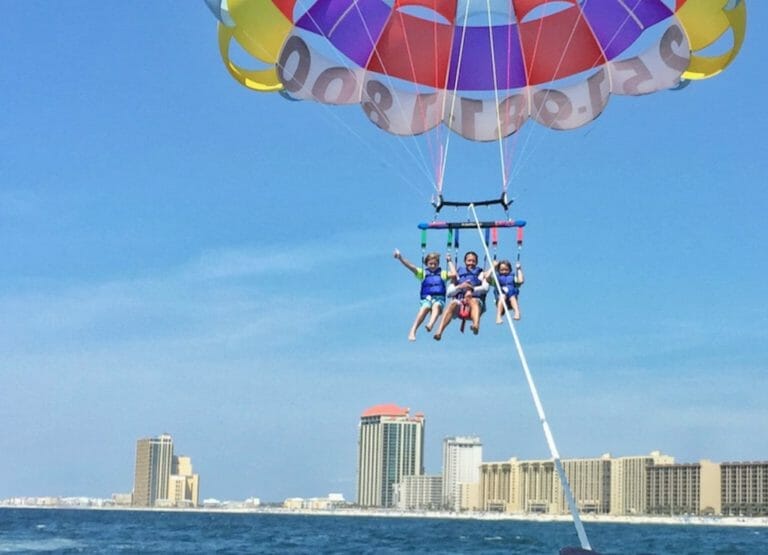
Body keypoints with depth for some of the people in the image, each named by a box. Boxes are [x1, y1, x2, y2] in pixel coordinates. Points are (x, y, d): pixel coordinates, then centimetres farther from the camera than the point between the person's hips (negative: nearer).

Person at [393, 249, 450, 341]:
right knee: (425, 308, -33)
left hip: (439, 299, 0)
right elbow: (410, 266, 8)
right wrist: (400, 257, -5)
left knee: (436, 306, -35)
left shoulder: (443, 273, 20)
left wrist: (449, 262, 9)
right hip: (426, 299, 0)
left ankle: (431, 324, -64)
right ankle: (412, 331, -43)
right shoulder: (423, 273, 19)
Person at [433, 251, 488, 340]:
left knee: (473, 301, -38)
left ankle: (476, 325, -68)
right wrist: (459, 287, -6)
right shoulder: (458, 274, 26)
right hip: (460, 301, 1)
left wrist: (472, 289, -14)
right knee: (453, 304, -34)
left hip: (476, 299, -1)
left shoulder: (480, 274, 23)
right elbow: (449, 292, 14)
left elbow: (485, 287, 3)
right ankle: (439, 331, -50)